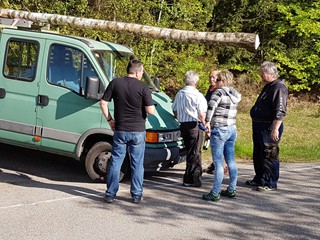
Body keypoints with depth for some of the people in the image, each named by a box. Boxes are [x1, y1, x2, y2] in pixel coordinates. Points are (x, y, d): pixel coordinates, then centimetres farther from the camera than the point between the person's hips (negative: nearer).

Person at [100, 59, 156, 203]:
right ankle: (136, 195, 14)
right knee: (137, 164, 9)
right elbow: (150, 111, -13)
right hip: (138, 131, -2)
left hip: (120, 130, 2)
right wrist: (153, 106, 9)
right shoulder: (143, 88, -10)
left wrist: (109, 120, 8)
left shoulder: (115, 83, 0)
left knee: (115, 162, 10)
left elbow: (103, 102, 0)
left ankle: (110, 194, 11)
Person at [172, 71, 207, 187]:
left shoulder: (179, 94, 9)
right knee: (194, 153, 1)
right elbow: (202, 115, -16)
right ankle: (189, 179, 3)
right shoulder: (198, 95, -13)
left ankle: (196, 176, 24)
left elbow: (174, 110, 18)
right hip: (195, 126, -7)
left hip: (183, 125, 7)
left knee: (192, 151, 17)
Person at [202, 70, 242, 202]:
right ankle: (232, 189, 20)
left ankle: (215, 193, -2)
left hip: (219, 130, -8)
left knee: (218, 163, -5)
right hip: (232, 129, 8)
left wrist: (208, 121, -21)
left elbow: (211, 105, -26)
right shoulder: (235, 95, 12)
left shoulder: (219, 92, -11)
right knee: (231, 161, 13)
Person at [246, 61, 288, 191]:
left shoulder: (279, 88, -17)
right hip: (259, 126, 10)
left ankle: (270, 183, 4)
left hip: (269, 128, -10)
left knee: (269, 156, -4)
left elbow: (280, 112, -23)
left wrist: (275, 129, -27)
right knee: (258, 155, 17)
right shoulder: (268, 86, 15)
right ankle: (259, 179, 29)